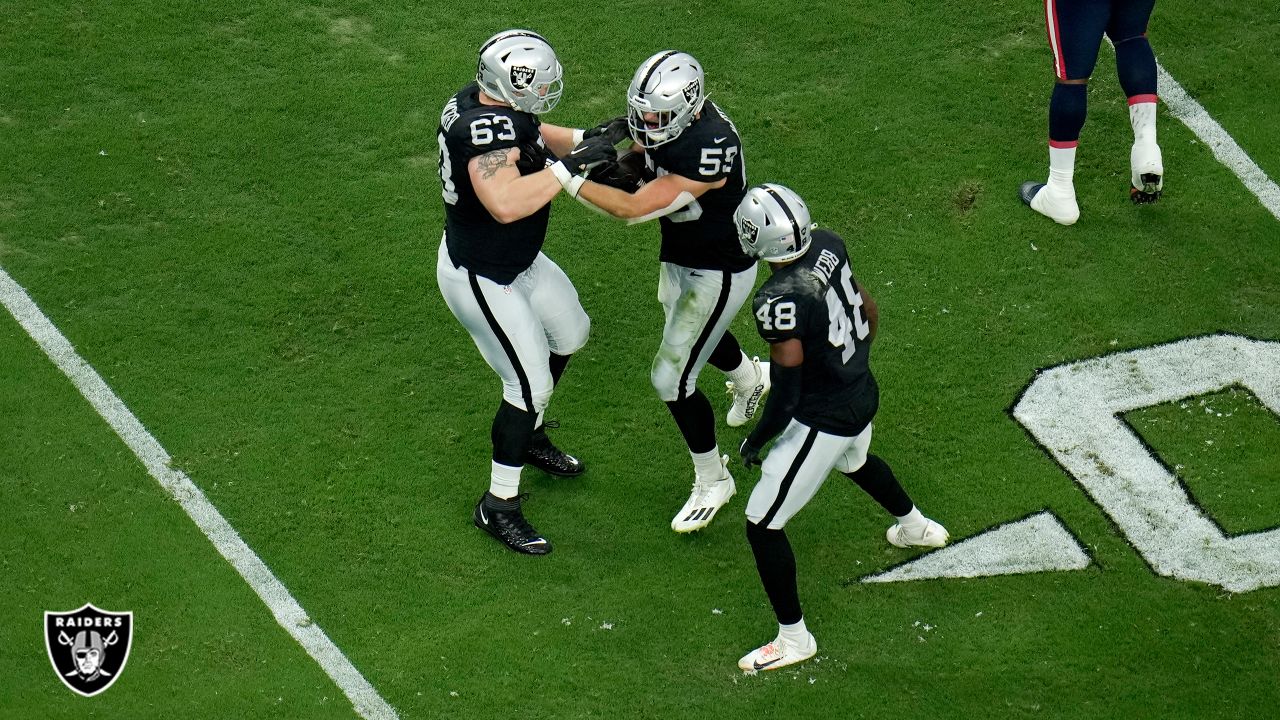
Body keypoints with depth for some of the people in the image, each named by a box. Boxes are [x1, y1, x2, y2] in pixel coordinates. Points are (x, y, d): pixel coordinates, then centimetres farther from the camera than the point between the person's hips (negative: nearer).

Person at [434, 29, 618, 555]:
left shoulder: (485, 99, -7)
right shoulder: (485, 126, -35)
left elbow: (532, 135, 13)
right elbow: (505, 204, -50)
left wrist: (584, 138, -4)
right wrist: (572, 166, -42)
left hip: (519, 260, 10)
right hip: (481, 279, -10)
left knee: (570, 334, 26)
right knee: (530, 383, -3)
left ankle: (527, 434, 47)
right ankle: (498, 507, 12)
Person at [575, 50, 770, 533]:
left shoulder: (709, 151, -40)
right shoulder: (668, 117, -15)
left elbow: (635, 209, -40)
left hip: (718, 273, -9)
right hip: (680, 258, 9)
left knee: (670, 379, -4)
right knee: (691, 331, 35)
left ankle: (712, 482, 18)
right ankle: (750, 378, 68)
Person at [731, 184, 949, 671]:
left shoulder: (779, 303, -33)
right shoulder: (828, 246, -11)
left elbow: (786, 396, -25)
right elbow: (868, 312, 7)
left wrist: (756, 441, -8)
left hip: (823, 421, -8)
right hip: (864, 394, 8)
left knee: (763, 527, 5)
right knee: (855, 461, 41)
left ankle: (793, 639, 17)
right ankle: (916, 527, 66)